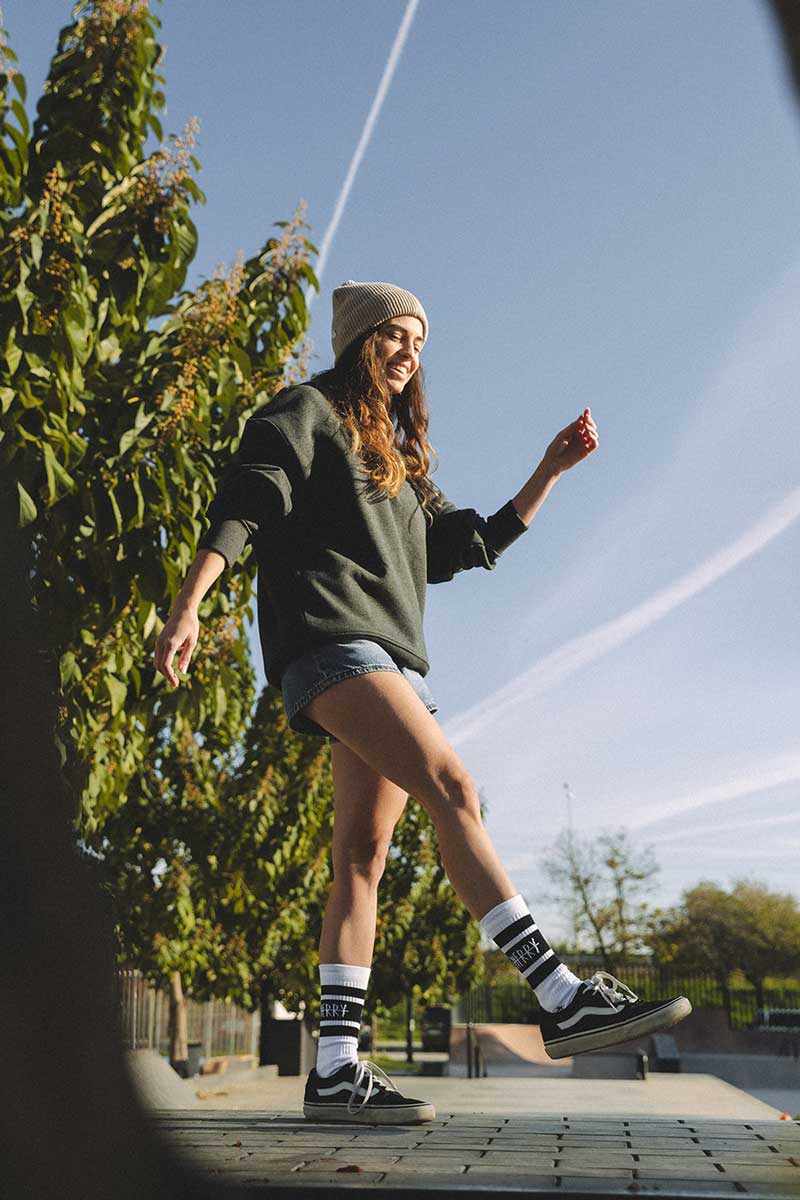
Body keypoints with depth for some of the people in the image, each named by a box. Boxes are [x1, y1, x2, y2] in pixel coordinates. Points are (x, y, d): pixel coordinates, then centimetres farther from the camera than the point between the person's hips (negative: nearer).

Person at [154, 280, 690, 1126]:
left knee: (363, 858, -1)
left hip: (391, 659, 8)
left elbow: (473, 542, 28)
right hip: (329, 638, -8)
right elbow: (242, 506, -5)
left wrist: (551, 470, 21)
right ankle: (562, 999, -26)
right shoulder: (307, 412, 9)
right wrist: (188, 606, -19)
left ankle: (336, 1072, -2)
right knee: (452, 788, -23)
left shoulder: (399, 458, 31)